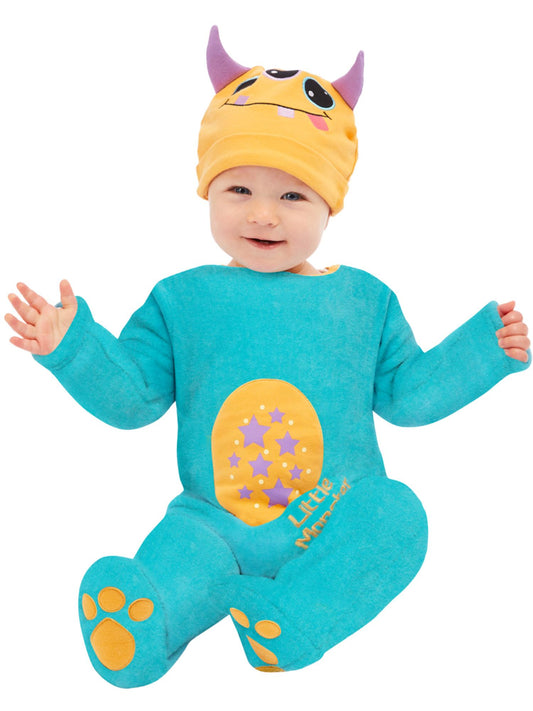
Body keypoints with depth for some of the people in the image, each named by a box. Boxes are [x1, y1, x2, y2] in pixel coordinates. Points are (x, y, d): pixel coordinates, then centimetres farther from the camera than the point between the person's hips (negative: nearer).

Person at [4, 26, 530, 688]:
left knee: (397, 515, -30)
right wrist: (71, 344, -11)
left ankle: (278, 615, -35)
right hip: (215, 517, -1)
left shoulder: (363, 298, 8)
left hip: (339, 513, 2)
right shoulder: (182, 299, 5)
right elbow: (132, 395, 3)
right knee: (180, 543, -33)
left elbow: (406, 392, 13)